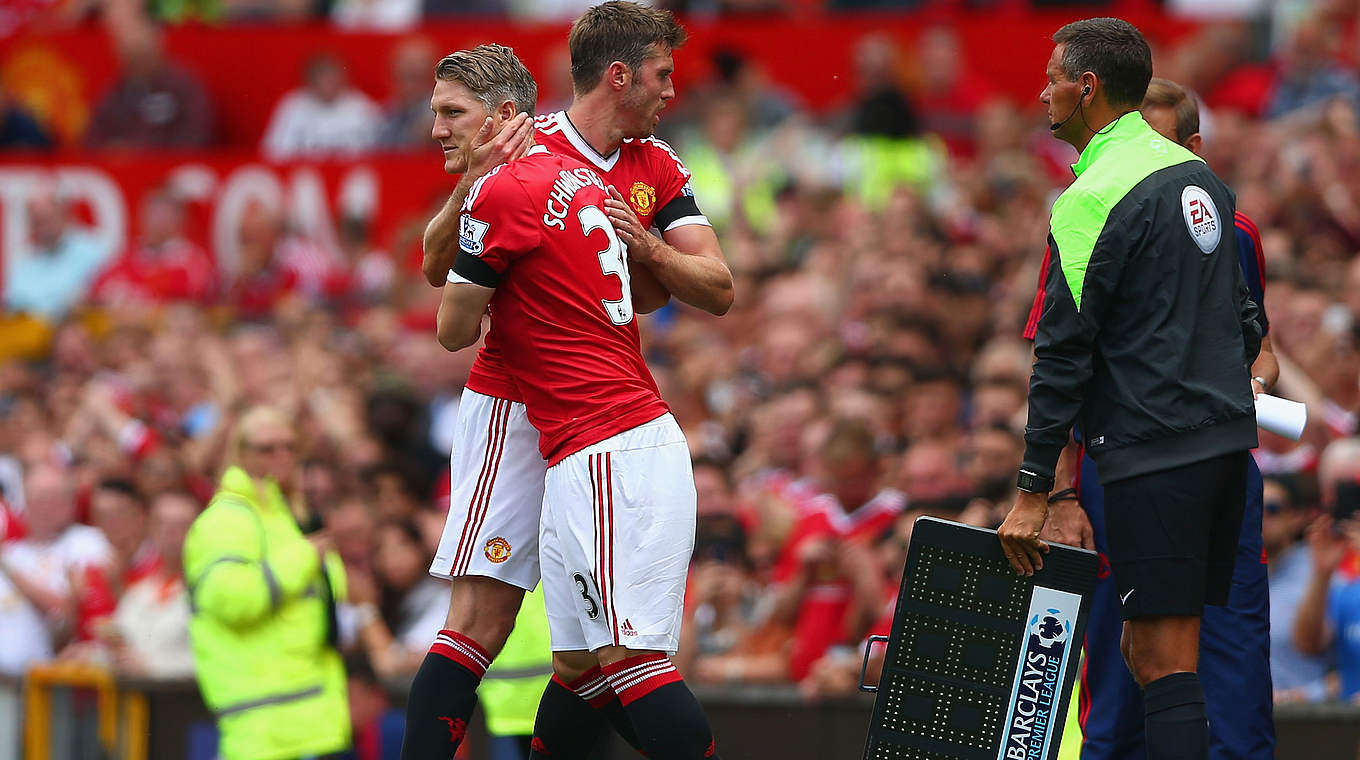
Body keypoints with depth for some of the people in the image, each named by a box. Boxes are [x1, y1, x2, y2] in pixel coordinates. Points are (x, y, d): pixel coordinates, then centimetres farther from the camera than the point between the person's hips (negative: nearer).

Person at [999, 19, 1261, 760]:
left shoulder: (1094, 199, -12)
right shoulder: (1200, 177, 13)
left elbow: (1064, 352, -13)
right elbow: (1245, 321, 19)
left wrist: (1034, 489, -10)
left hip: (1153, 455, -8)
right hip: (1226, 442, 8)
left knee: (1164, 665, -9)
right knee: (1148, 649, 13)